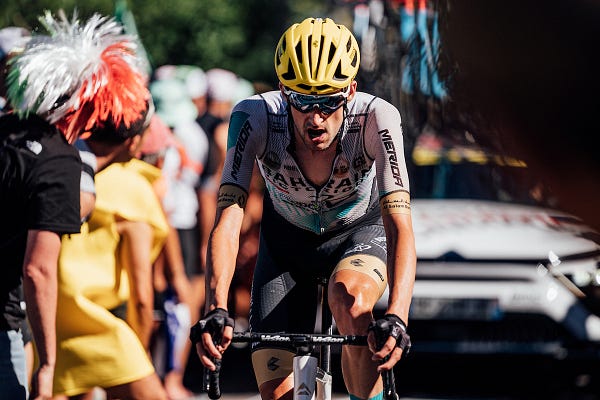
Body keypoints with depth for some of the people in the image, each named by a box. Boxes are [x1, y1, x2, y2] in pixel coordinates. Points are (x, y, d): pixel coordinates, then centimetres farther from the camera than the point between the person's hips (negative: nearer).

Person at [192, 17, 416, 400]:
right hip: (287, 237, 2)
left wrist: (397, 317, -55)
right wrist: (216, 310, -52)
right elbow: (228, 220, -37)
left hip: (361, 230, -2)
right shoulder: (256, 116, -32)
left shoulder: (376, 117, -34)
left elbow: (399, 224, -41)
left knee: (350, 300, -36)